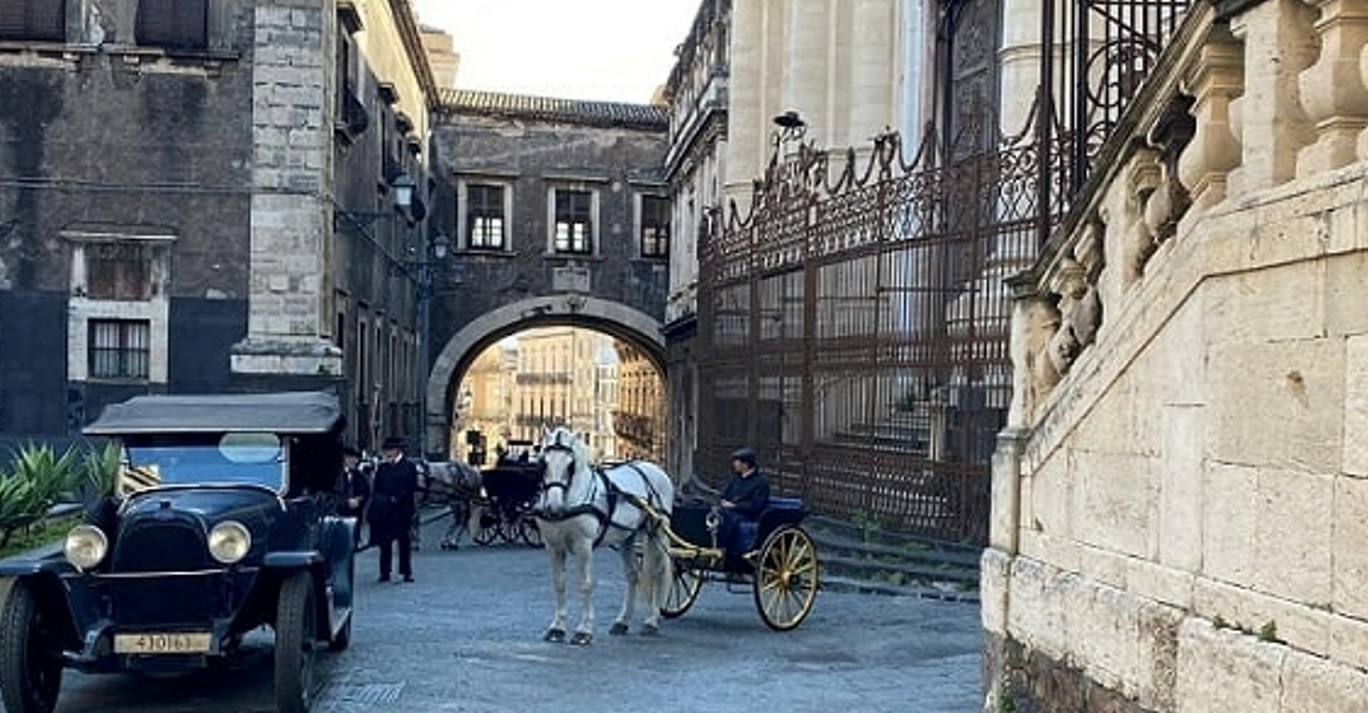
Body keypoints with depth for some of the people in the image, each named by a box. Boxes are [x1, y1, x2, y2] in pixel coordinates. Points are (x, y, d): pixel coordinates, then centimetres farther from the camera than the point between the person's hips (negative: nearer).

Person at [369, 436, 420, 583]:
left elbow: (411, 488, -7)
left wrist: (396, 499, -15)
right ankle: (384, 572, 11)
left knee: (404, 542, 0)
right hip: (384, 510, 4)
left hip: (402, 510, -4)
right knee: (384, 543, 5)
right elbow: (376, 489, 13)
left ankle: (406, 572, 4)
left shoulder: (409, 466, 1)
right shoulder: (382, 467, 14)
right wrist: (381, 501, -4)